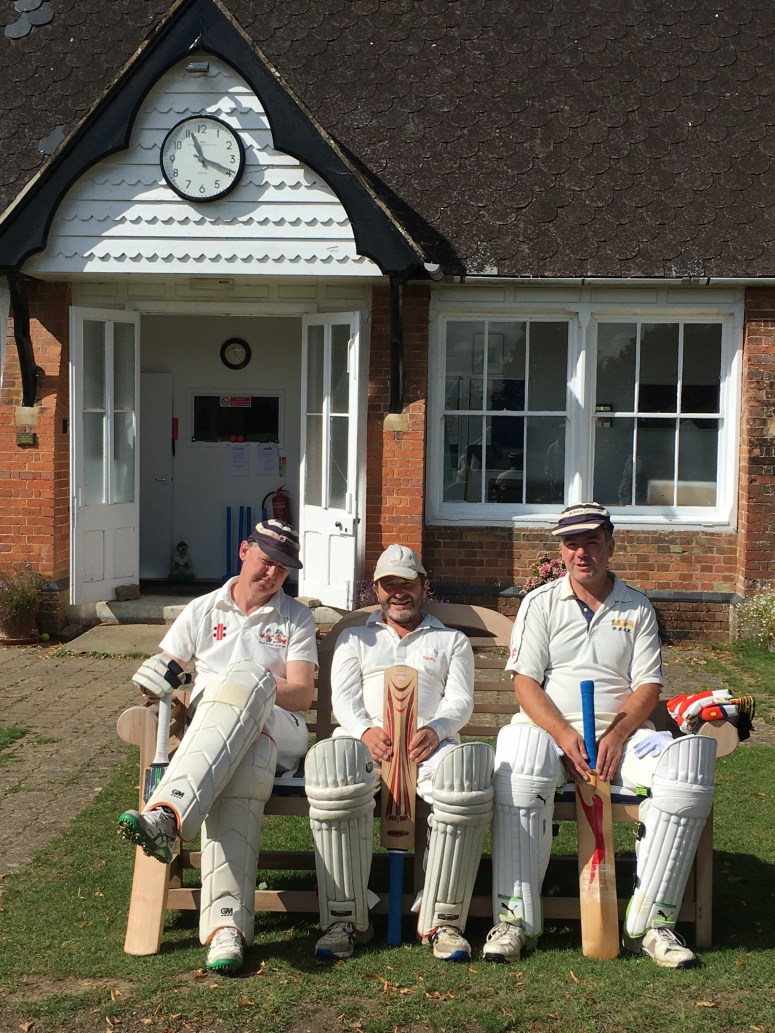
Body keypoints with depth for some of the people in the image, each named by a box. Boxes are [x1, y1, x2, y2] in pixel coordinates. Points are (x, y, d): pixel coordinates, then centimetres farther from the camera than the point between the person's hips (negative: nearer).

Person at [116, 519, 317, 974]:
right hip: (208, 729, 1)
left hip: (276, 732, -1)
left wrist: (254, 689, -15)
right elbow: (158, 671, 19)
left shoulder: (296, 617, 17)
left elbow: (302, 696, 5)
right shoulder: (203, 610, 22)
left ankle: (166, 816, -58)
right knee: (237, 781, -40)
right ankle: (227, 925, -55)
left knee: (243, 683, -39)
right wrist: (160, 675, -7)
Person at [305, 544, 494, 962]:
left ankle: (442, 920, -27)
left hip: (429, 739, 0)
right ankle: (345, 919, -30)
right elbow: (342, 697, 13)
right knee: (330, 765, -39)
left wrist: (435, 730, -13)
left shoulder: (452, 641, 27)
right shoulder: (355, 639, 29)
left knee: (469, 778, -37)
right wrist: (366, 730, -11)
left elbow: (460, 701, 12)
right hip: (364, 736, 0)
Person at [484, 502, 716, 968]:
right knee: (517, 770, -37)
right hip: (549, 728, -2)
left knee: (690, 764, -27)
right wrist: (564, 736, -17)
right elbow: (525, 682, 0)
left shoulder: (637, 608, 13)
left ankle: (650, 924, -21)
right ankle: (515, 920, -27)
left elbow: (649, 686, 5)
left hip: (621, 733, 2)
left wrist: (616, 736, -14)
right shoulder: (540, 603, 9)